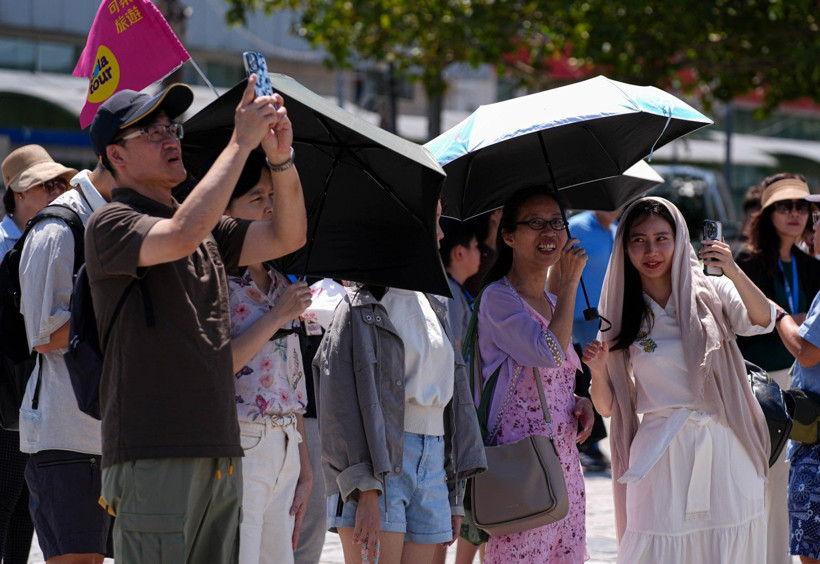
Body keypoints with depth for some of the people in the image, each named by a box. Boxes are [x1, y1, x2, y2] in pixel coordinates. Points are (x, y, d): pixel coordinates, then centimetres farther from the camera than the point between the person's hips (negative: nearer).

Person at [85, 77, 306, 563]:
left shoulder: (210, 230, 20)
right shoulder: (111, 225, -4)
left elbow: (288, 237, 15)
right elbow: (183, 235, -23)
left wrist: (281, 158, -2)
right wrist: (241, 141, -18)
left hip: (220, 453, 7)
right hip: (152, 453, -7)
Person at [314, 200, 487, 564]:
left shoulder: (433, 310, 19)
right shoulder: (361, 308, -3)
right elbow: (344, 405, -10)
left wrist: (454, 495, 15)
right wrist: (365, 489, -19)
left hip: (432, 462, 7)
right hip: (377, 464, -7)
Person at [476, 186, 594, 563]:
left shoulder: (554, 303, 17)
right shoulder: (498, 298, -8)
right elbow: (551, 353, -21)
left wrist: (582, 402, 4)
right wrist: (570, 281, -12)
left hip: (565, 461, 8)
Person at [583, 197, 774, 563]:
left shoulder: (710, 292, 5)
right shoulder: (620, 314, 6)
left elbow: (762, 322, -14)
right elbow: (607, 408, 7)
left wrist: (733, 272, -28)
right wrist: (598, 371, -13)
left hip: (724, 449, 0)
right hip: (662, 455, 0)